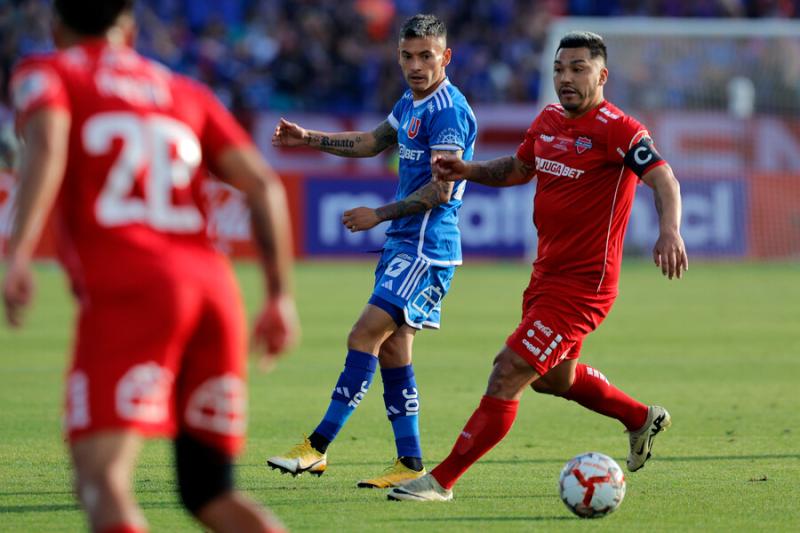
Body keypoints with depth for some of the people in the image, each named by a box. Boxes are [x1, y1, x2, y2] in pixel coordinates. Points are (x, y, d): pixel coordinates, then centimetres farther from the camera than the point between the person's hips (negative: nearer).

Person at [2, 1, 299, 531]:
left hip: (126, 292, -5)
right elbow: (263, 184, 15)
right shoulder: (187, 94, 26)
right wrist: (281, 295, 16)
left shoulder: (46, 73, 14)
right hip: (214, 288, 5)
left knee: (102, 479, -15)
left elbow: (48, 143, -9)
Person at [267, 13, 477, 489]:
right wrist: (309, 139, 30)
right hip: (403, 244, 10)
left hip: (426, 248, -10)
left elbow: (441, 190, -18)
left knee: (365, 336, -12)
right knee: (391, 348, 8)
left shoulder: (449, 110, -14)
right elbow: (373, 142, 33)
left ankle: (318, 447, -11)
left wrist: (379, 215, -12)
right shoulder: (411, 103, 15)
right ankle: (411, 463, 10)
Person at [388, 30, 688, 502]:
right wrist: (468, 172, 7)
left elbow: (662, 177, -28)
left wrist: (670, 231, -46)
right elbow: (519, 169, 25)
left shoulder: (616, 129, -17)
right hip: (547, 274, 9)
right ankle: (643, 419, 49)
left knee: (508, 374, -11)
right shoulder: (548, 121, 7)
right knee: (554, 378, 27)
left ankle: (442, 480, -5)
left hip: (583, 283, -9)